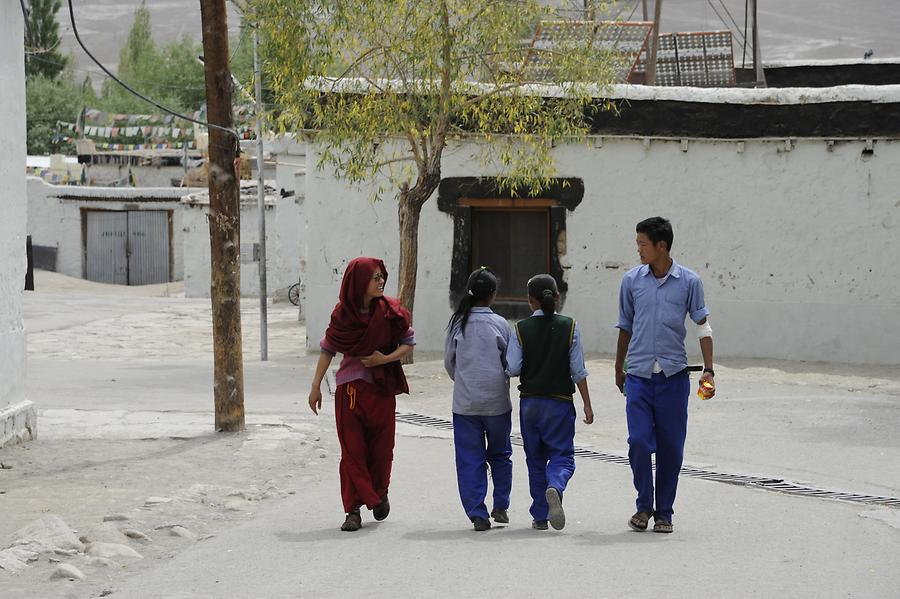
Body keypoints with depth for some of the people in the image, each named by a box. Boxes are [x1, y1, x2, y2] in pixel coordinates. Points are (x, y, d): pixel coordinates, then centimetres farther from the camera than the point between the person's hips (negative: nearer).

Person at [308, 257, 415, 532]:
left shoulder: (390, 311, -6)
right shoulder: (342, 314, -5)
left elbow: (409, 342, 3)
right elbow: (328, 349, 5)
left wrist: (386, 359, -14)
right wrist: (316, 386, 5)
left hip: (381, 388, 0)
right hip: (350, 388, 0)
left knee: (381, 447, 8)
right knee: (352, 450, -2)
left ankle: (379, 493, 35)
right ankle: (353, 510, 2)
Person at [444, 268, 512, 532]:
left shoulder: (457, 323, -2)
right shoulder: (499, 324, -5)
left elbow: (449, 362, 6)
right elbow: (510, 362, 1)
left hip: (465, 402, 0)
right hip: (497, 401, 0)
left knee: (470, 460, 4)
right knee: (500, 455, 18)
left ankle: (477, 514, -1)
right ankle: (501, 507, 21)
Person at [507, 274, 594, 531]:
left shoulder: (521, 329, -4)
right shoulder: (569, 326, -4)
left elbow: (512, 368, -7)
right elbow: (578, 371, -4)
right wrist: (587, 404, 2)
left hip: (529, 401, 1)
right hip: (560, 401, -1)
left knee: (535, 458, 13)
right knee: (562, 455, 3)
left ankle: (540, 516, 15)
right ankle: (555, 488, -30)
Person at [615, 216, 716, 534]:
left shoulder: (689, 281, 0)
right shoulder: (631, 280, 5)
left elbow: (702, 327, 3)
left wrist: (708, 370, -6)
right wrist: (619, 368, 22)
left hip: (673, 376, -1)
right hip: (639, 375, 1)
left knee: (671, 448, 2)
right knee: (639, 441, -10)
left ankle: (664, 513, 13)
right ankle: (644, 506, 8)